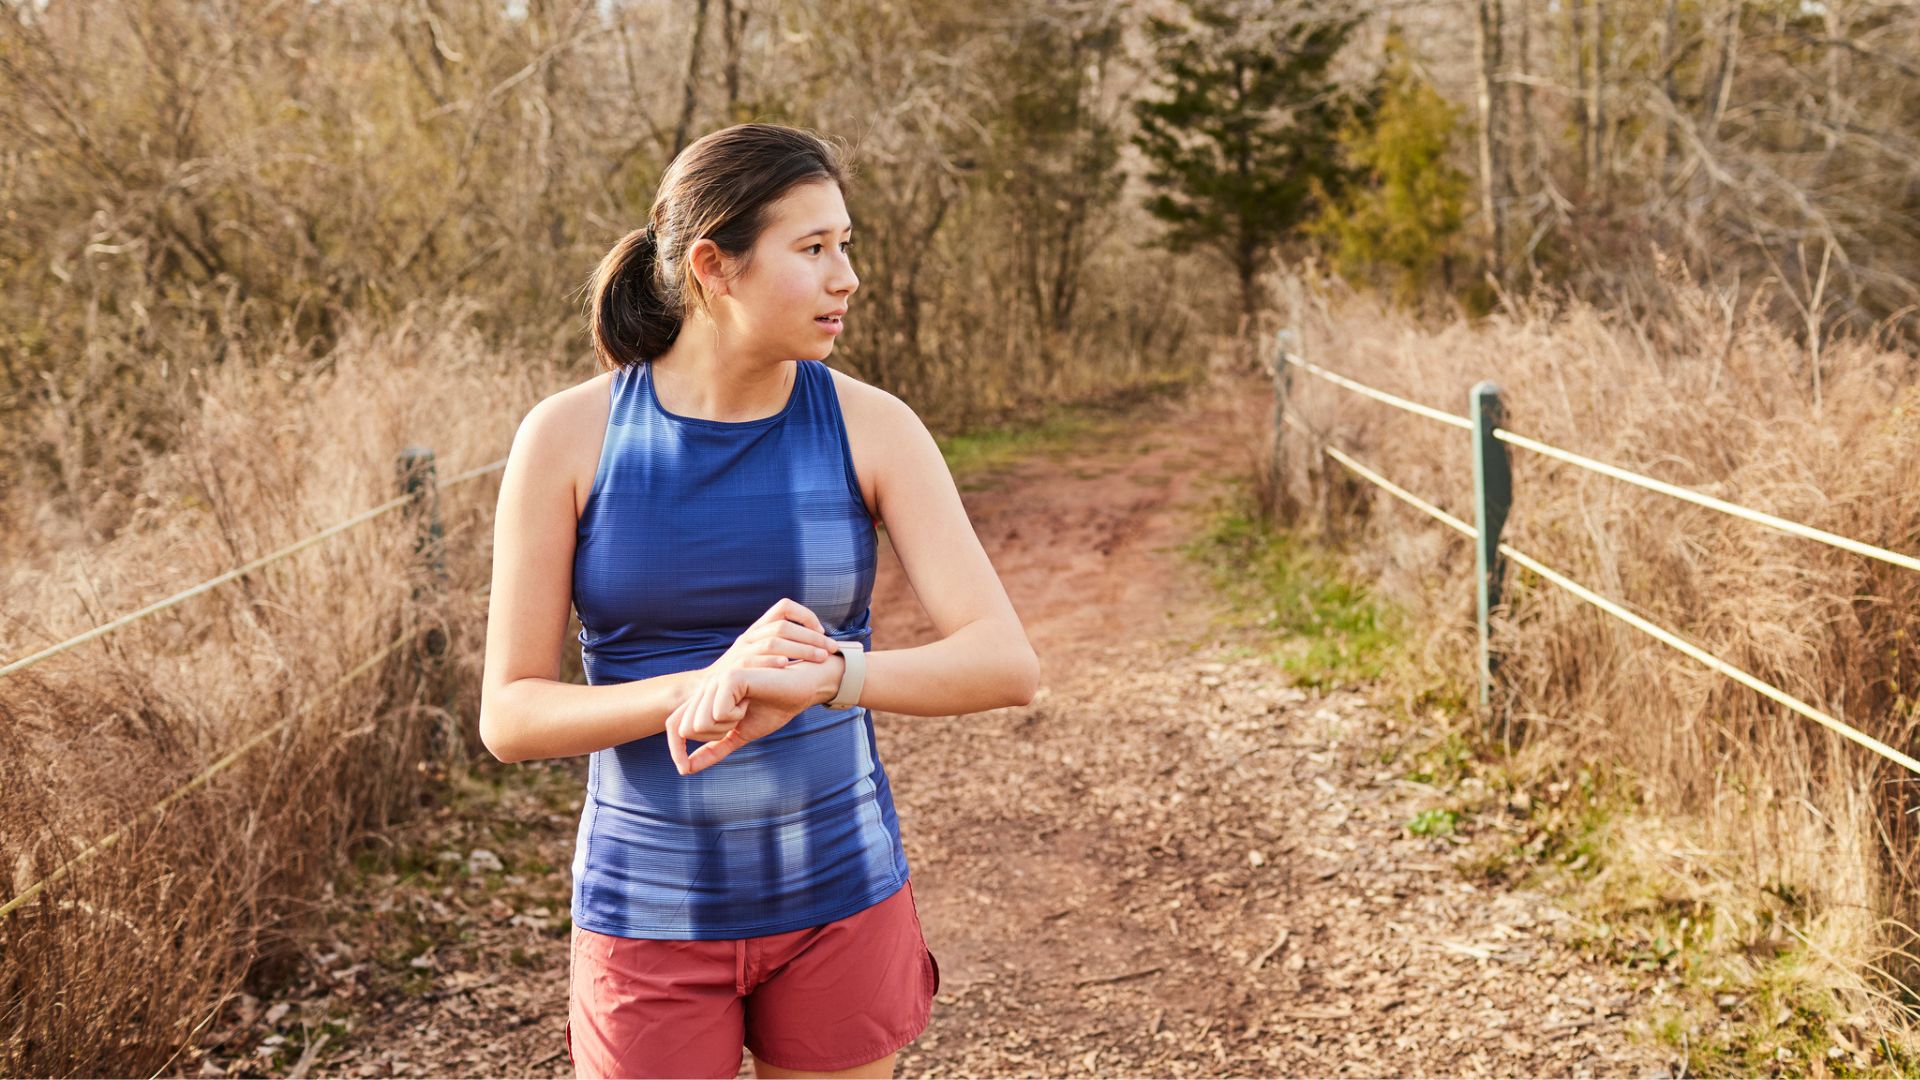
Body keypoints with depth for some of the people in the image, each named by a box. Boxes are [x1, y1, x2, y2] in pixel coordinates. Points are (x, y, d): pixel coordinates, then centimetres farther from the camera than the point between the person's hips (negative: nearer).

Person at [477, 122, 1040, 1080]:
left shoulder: (871, 426, -8)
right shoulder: (567, 435, -10)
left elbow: (1007, 662, -17)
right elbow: (509, 717, -10)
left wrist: (817, 676, -35)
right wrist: (705, 685, -28)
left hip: (838, 898, 1)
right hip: (653, 913, -1)